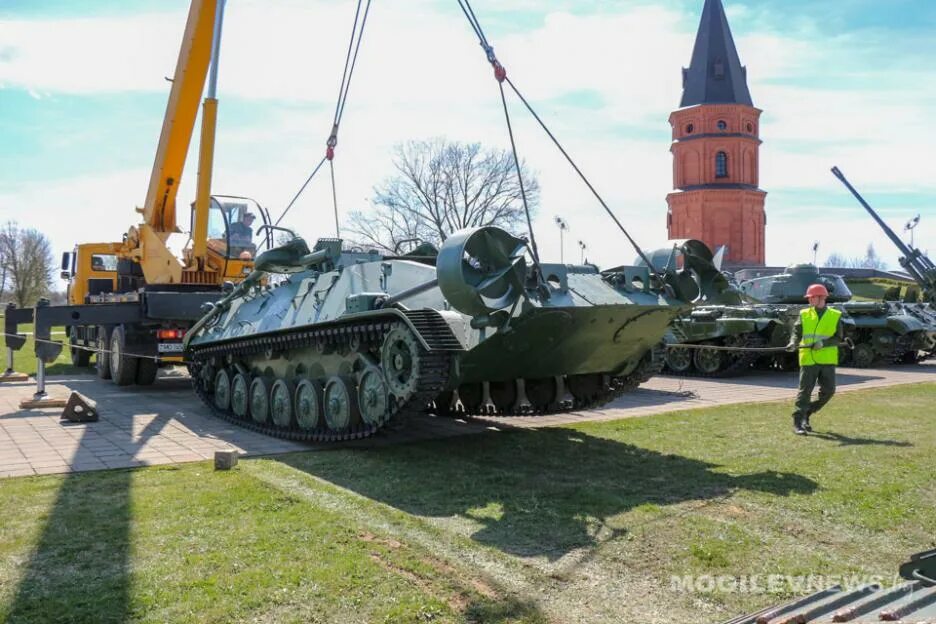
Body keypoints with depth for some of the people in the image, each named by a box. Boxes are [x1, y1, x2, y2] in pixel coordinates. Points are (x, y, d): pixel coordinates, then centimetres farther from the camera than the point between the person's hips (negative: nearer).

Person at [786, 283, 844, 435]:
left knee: (828, 390, 3)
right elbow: (797, 332, 0)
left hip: (827, 360, 1)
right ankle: (797, 423, -3)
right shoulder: (804, 314, 7)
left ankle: (807, 413, 23)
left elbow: (839, 338, 0)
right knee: (805, 391, -4)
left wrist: (823, 343, -16)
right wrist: (793, 343, -21)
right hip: (808, 359, -1)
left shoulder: (835, 316, 6)